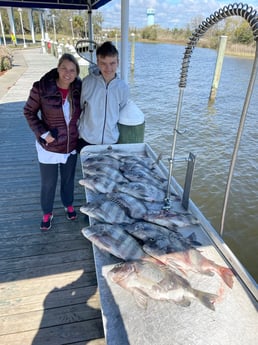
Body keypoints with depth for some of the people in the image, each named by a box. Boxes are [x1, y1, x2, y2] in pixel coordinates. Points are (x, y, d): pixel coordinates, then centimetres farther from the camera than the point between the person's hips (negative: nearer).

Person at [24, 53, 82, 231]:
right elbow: (29, 112, -7)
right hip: (49, 145, -2)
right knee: (48, 183, 12)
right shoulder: (41, 88, -18)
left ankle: (68, 204, 47)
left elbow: (84, 110, 8)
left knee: (68, 178, 21)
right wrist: (42, 133, -16)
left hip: (72, 145, 3)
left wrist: (80, 130, -1)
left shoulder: (79, 88, -9)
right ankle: (47, 213, 37)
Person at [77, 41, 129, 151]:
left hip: (111, 141, 1)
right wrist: (79, 131, 5)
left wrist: (114, 133, 8)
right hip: (86, 140, -1)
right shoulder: (87, 82, -10)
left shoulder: (123, 88, -6)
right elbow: (79, 108, 3)